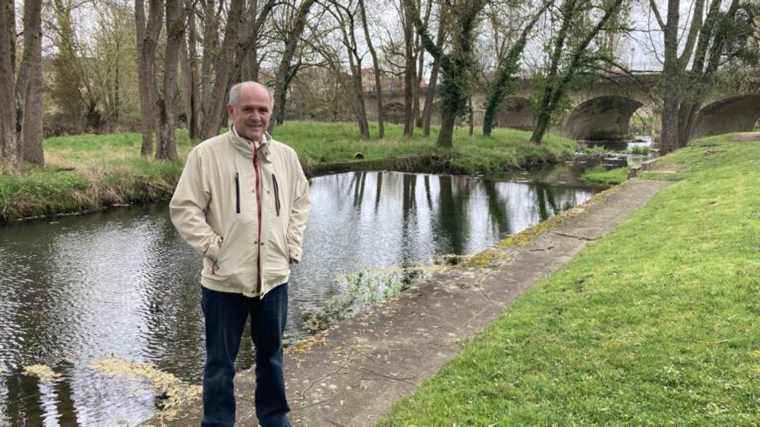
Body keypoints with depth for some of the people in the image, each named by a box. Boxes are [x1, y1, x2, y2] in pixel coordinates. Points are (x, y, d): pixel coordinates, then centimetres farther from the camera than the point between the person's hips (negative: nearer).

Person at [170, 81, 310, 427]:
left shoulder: (285, 155, 5)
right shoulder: (206, 154, -9)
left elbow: (300, 200, 17)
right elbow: (183, 208, -9)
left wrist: (292, 246, 7)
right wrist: (214, 247, -14)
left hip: (274, 277, 4)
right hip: (225, 280, -4)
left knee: (271, 354, 21)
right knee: (220, 363, 10)